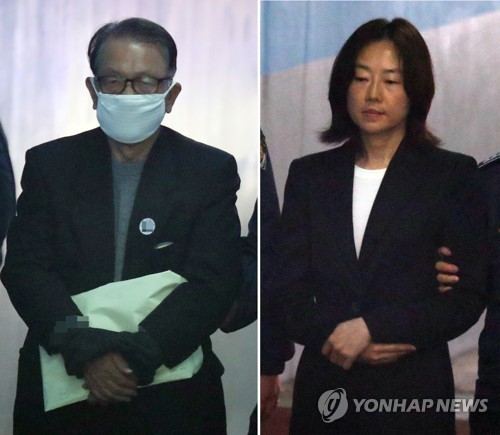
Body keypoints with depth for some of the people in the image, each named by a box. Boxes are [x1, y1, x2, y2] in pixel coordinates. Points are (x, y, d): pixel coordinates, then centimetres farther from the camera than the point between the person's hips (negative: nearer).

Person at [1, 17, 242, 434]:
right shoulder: (50, 164, 2)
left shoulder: (210, 171, -2)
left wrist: (135, 357, -22)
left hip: (170, 398, -1)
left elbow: (213, 284, -10)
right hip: (61, 388, 1)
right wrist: (85, 351, -21)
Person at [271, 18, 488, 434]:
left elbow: (469, 297, -6)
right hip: (324, 384, 2)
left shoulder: (453, 174, -2)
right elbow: (290, 287, 3)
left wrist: (370, 328, -14)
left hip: (414, 387, -2)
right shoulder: (309, 174, 7)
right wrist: (338, 337, -14)